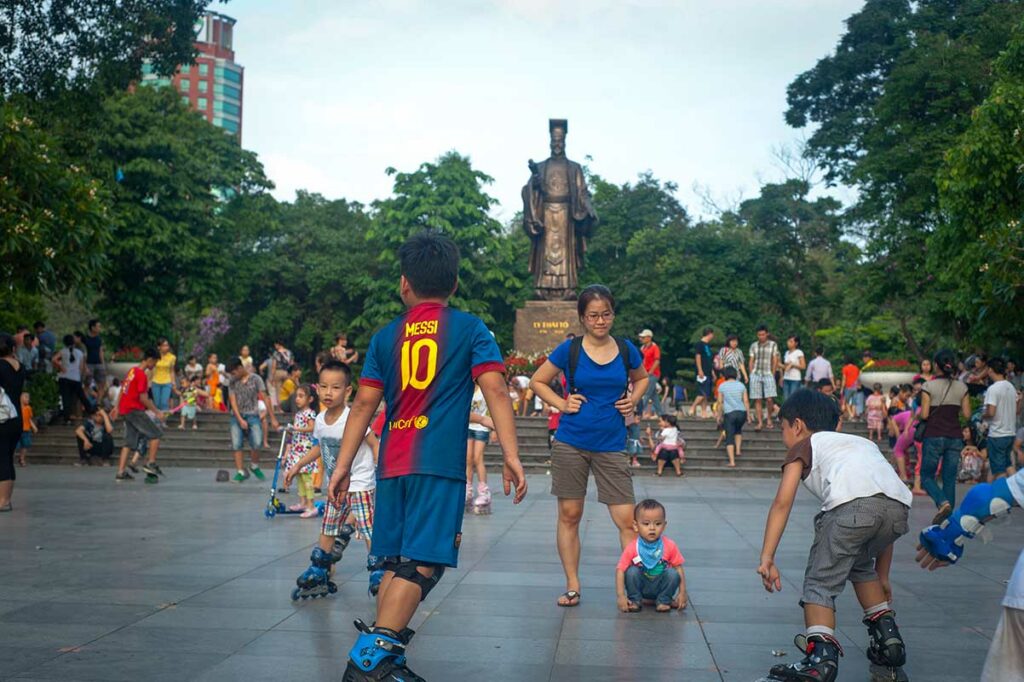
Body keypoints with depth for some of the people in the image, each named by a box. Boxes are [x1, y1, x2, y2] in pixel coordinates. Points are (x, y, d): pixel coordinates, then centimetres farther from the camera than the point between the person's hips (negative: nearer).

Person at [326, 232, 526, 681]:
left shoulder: (386, 336, 12)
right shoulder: (470, 329, 4)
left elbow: (364, 404, 9)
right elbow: (495, 391, -5)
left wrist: (343, 465, 13)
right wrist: (512, 457, -6)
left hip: (393, 465, 5)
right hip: (441, 465, -4)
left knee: (397, 563, 14)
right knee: (421, 564, -7)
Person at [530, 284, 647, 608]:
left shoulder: (626, 349, 3)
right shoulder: (569, 349, -3)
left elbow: (642, 378, 24)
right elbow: (538, 381, 9)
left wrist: (632, 400, 5)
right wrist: (562, 404, -4)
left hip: (612, 445, 1)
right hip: (571, 444, -1)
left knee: (627, 520, -5)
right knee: (569, 515, 6)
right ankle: (572, 586, 17)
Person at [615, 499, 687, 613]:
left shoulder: (670, 546, -13)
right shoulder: (632, 549, -17)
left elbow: (679, 568, -8)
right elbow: (620, 570, -18)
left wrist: (682, 593, -13)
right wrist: (621, 596, -26)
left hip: (661, 587, 1)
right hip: (641, 587, 0)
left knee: (673, 573, -25)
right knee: (632, 571, -26)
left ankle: (663, 601, -4)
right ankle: (635, 600, -4)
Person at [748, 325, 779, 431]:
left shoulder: (773, 345, 6)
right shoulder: (753, 346, 11)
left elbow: (775, 361, 6)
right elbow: (751, 361, 13)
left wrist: (772, 374, 0)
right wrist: (751, 374, 5)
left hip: (768, 374, -2)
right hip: (756, 374, 2)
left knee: (769, 399, -11)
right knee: (757, 399, -1)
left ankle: (769, 419, 11)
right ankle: (760, 422, 2)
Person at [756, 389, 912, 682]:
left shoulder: (804, 446, 27)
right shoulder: (863, 442, 41)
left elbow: (782, 502, 10)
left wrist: (767, 559, 6)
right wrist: (881, 578, 47)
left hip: (851, 504, -6)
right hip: (899, 507, 6)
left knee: (820, 583, 6)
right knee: (860, 564, 32)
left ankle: (821, 656, -11)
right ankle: (887, 638, 30)